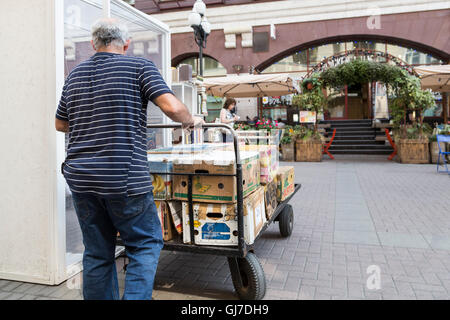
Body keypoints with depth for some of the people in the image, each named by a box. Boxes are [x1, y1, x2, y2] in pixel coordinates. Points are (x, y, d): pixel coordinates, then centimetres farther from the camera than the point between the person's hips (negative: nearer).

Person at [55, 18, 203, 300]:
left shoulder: (75, 75, 16)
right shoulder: (139, 67, -1)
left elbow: (61, 124, 25)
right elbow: (172, 107, -14)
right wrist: (191, 121, 5)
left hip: (80, 178, 6)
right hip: (124, 179, -5)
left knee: (97, 253, 15)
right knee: (146, 245, 10)